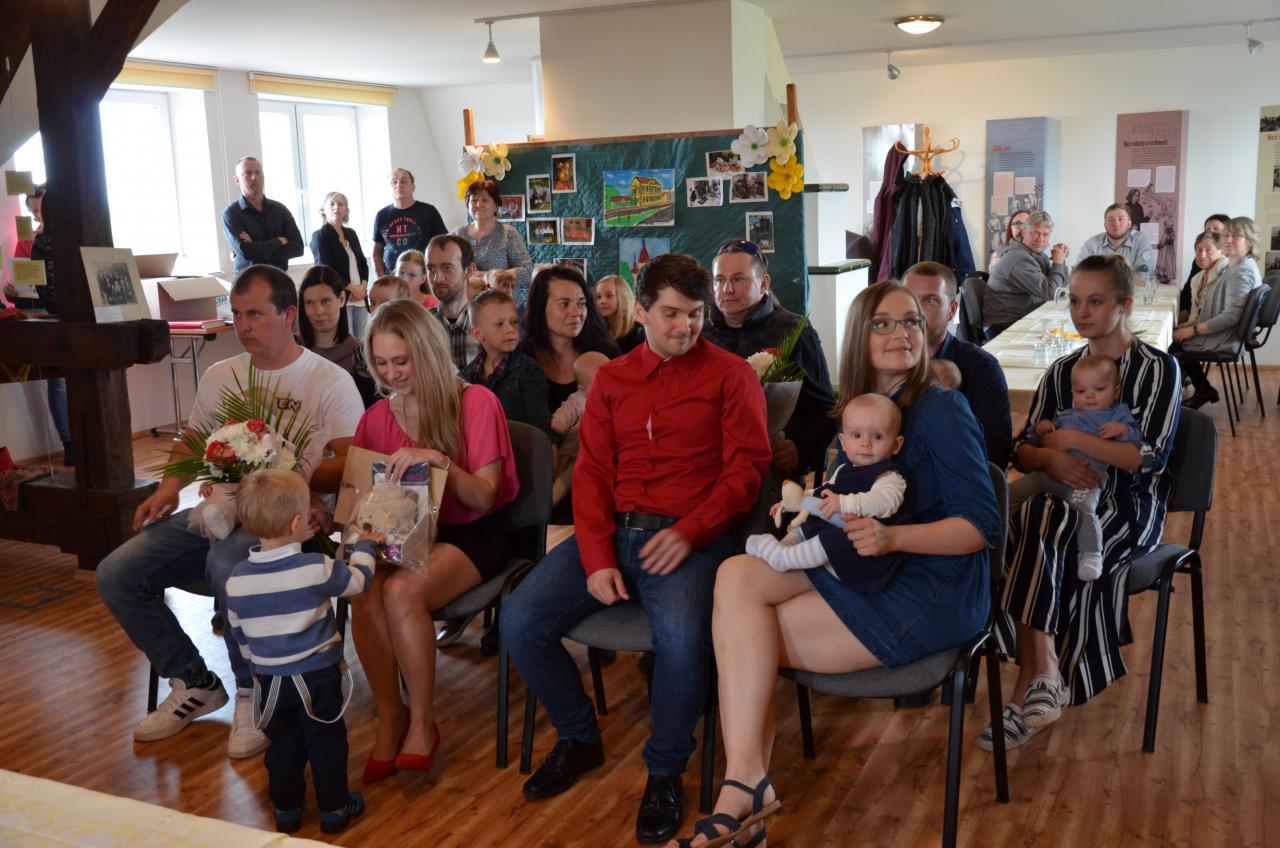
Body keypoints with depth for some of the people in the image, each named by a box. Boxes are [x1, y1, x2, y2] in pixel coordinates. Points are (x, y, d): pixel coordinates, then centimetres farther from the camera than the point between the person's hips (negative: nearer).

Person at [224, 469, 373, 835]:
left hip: (269, 678, 3)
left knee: (282, 743, 20)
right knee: (327, 742, 13)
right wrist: (365, 547, 16)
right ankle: (334, 808, 25)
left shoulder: (237, 578, -9)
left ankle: (286, 809, 31)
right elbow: (358, 580, -2)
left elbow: (237, 631, 4)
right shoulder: (318, 568, -20)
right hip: (318, 674, -3)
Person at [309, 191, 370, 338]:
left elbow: (363, 263, 18)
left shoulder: (351, 234, 17)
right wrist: (352, 288, -11)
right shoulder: (319, 236, 0)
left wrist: (363, 286, -2)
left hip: (360, 297, 6)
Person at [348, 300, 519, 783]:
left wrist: (440, 460, -27)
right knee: (364, 594, -29)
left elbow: (483, 497, -10)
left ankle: (422, 724, -13)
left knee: (401, 591, -33)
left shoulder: (476, 403, -7)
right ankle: (389, 720, -10)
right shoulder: (377, 416, 7)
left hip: (469, 535, -4)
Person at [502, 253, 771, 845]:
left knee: (682, 636, -35)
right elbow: (592, 471, 10)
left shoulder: (730, 374, 5)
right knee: (519, 621, -13)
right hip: (612, 530, 5)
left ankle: (665, 770, -5)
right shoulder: (611, 379, 16)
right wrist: (596, 558, -5)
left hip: (687, 536, -4)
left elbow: (747, 465, -2)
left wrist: (690, 531, -16)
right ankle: (579, 737, 14)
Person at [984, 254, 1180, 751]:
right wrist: (1051, 459, -16)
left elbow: (1152, 458, -13)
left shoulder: (1157, 369, -1)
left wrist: (1074, 440, -17)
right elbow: (1022, 450, 7)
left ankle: (1027, 691, -27)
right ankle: (1044, 672, -28)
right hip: (1067, 499, 4)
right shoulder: (1061, 372, 15)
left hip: (1129, 506, -4)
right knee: (1011, 532, -31)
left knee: (1036, 531, -33)